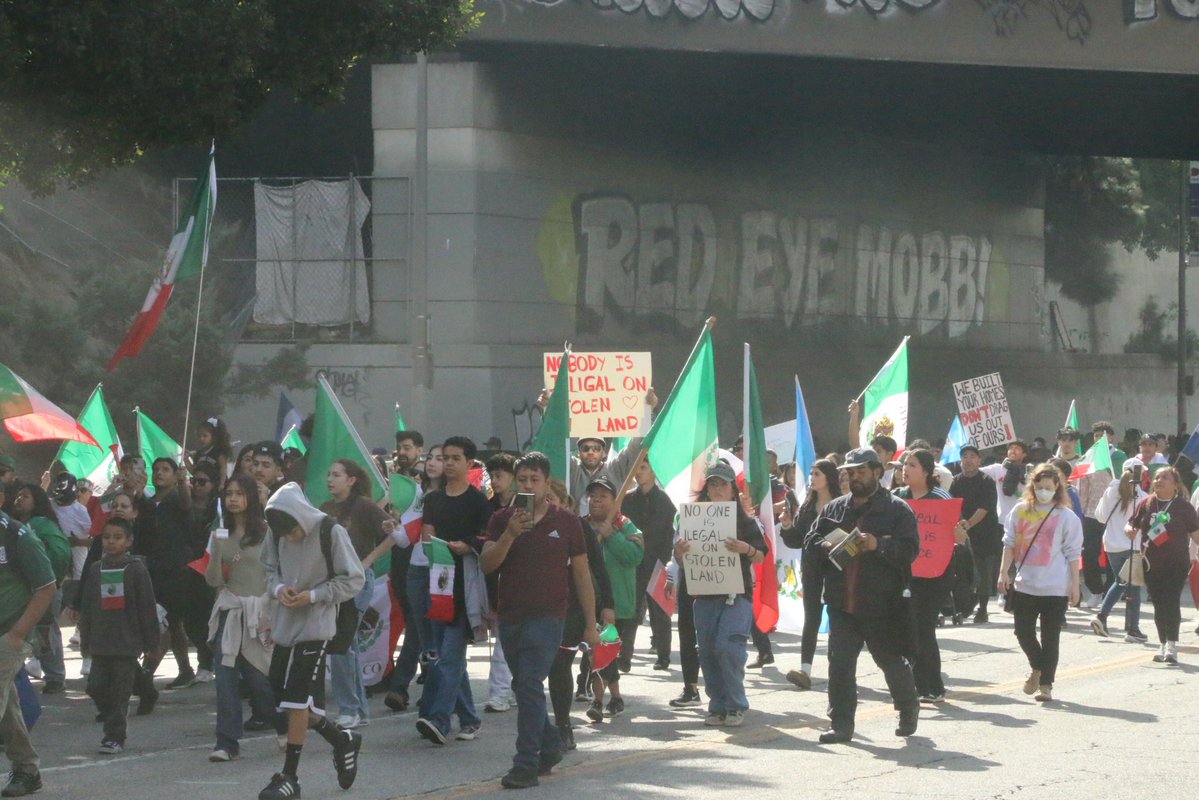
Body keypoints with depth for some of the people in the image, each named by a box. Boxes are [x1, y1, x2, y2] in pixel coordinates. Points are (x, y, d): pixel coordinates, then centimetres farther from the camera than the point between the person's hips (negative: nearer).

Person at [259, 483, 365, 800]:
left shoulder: (331, 533, -15)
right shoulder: (276, 534, 0)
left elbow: (353, 580, -9)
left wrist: (313, 595, -18)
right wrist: (278, 588, -9)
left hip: (316, 625, -6)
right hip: (284, 625, 6)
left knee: (297, 699, -10)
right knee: (287, 697, 10)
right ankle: (342, 740, 31)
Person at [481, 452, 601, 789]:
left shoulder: (565, 522, 0)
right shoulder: (502, 519, 5)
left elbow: (582, 574, 5)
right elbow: (488, 564, -5)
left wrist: (591, 625, 4)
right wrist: (510, 534, -20)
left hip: (546, 617, -4)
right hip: (510, 617, 4)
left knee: (530, 685, -14)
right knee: (524, 688, 14)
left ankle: (526, 764, -14)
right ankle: (549, 745, 33)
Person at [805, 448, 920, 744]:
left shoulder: (897, 509, -1)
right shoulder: (835, 508, 14)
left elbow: (909, 550, -10)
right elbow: (810, 542, 13)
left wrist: (879, 545, -26)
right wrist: (826, 546, -10)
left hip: (882, 606, -4)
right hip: (842, 604, 4)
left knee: (891, 662, 8)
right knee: (840, 663, -1)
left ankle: (908, 711, 31)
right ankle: (841, 724, 4)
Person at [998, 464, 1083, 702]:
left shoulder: (1066, 516, -3)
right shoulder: (1020, 511, 5)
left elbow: (1073, 553, -1)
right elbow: (1010, 544, 9)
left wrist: (1074, 584, -4)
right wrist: (1004, 573, 1)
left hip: (1055, 588, -3)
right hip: (1025, 584, 3)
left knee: (1050, 638, 2)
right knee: (1023, 632, 4)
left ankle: (1046, 684, 10)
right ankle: (1037, 668, 32)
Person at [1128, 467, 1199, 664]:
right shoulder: (1145, 504, 6)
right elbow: (1131, 525, 12)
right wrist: (1129, 530, -11)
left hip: (1176, 564, -4)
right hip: (1152, 564, 4)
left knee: (1172, 601, -14)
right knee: (1159, 605, 9)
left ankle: (1172, 645, -16)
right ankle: (1164, 646, 20)